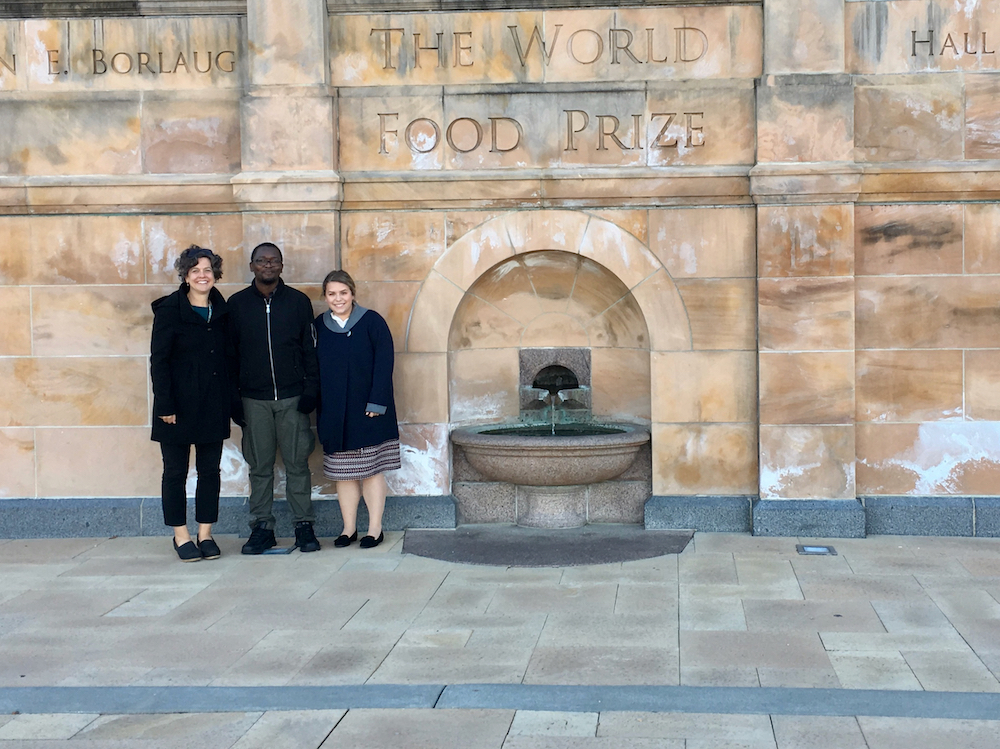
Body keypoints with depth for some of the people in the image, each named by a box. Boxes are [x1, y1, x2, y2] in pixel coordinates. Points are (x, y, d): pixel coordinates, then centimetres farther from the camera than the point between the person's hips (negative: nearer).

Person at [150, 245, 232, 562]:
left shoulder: (221, 310, 8)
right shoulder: (169, 310, -6)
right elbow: (158, 360, -8)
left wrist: (230, 399, 5)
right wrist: (165, 405, -14)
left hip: (213, 405, 4)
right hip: (180, 404, -4)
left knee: (210, 469, 7)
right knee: (175, 470, 4)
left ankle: (205, 534, 16)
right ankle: (181, 535, 13)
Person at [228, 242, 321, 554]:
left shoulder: (298, 301, 5)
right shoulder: (237, 304, 6)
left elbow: (310, 349, 6)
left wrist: (310, 389, -3)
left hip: (292, 397, 0)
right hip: (254, 399, 1)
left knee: (297, 463, 1)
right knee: (260, 465, 4)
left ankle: (304, 525, 8)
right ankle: (262, 527, 10)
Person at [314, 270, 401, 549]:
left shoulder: (371, 321, -5)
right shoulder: (319, 326, 6)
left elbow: (384, 363, -9)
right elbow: (312, 368, 9)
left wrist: (377, 403, -15)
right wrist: (316, 406, 1)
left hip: (367, 411, -3)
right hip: (334, 414, 3)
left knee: (371, 469, 2)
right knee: (343, 472, 7)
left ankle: (375, 528, 9)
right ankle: (349, 528, 15)